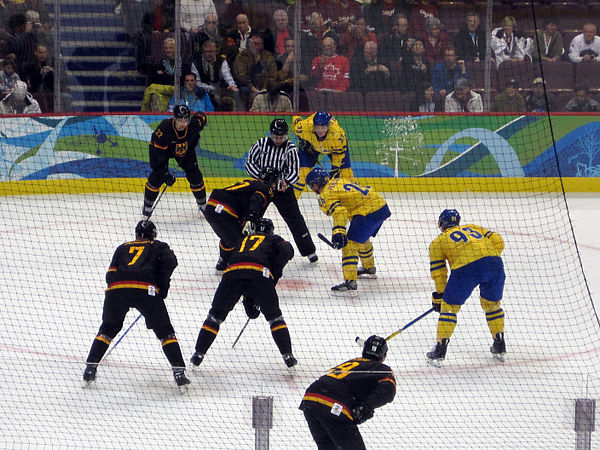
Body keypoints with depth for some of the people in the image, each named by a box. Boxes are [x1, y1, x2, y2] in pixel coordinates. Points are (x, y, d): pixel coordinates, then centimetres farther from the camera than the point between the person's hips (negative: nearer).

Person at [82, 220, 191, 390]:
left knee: (108, 329, 23)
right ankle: (179, 372, -2)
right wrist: (163, 287, 11)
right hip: (146, 289, -2)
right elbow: (170, 261, 4)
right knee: (164, 331, 9)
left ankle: (90, 367, 14)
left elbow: (110, 274, 23)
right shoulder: (159, 247, 27)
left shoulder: (123, 248, 33)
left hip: (116, 287, 2)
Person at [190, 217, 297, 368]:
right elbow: (287, 250, 6)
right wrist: (275, 274, 10)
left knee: (216, 315, 17)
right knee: (274, 316, 15)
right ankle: (288, 356, 11)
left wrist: (248, 301, 44)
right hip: (260, 273, -2)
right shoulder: (274, 240, 31)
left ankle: (199, 353, 13)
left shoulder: (243, 240, 40)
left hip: (232, 272, 2)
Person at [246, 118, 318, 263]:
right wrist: (261, 176, -19)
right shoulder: (260, 144, -8)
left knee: (294, 218, -2)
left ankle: (309, 250, 9)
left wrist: (286, 182, -32)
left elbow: (294, 172, -12)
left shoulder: (291, 149, -11)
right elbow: (250, 164, -3)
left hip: (282, 186, -1)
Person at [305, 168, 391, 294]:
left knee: (350, 243, -12)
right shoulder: (338, 181, 22)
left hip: (368, 212, -10)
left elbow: (339, 211, -23)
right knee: (363, 239, 32)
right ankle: (369, 269, 53)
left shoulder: (325, 195, -6)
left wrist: (338, 231, -33)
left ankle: (350, 283, -21)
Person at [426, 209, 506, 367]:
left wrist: (439, 295, 26)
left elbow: (438, 272, 18)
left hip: (466, 268, -4)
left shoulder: (438, 241, 23)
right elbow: (497, 241, 20)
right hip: (494, 263, 4)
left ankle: (440, 350, 10)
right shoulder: (473, 228, 34)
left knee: (449, 306, 11)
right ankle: (500, 348, 30)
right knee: (492, 304, 24)